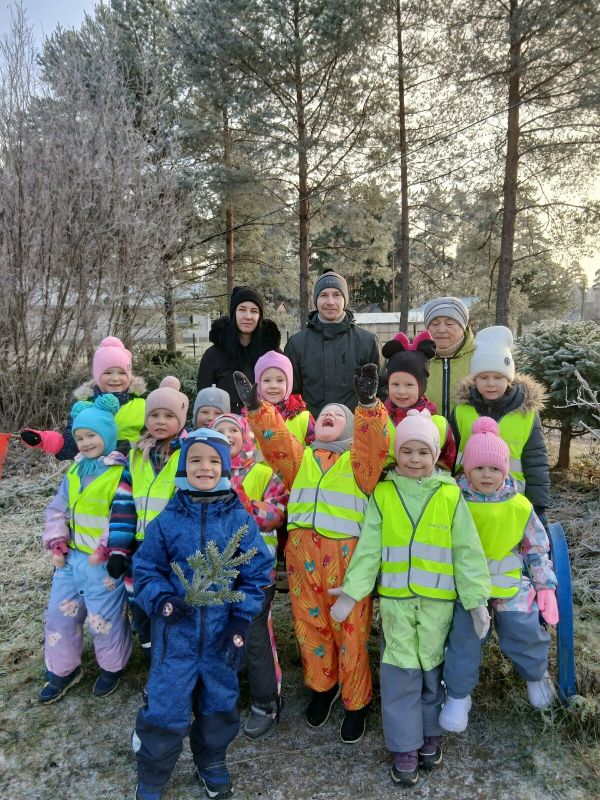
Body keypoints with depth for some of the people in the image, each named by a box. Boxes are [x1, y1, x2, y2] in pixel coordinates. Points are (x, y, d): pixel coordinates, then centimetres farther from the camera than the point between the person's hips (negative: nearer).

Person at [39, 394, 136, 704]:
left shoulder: (121, 473, -14)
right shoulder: (75, 472, 8)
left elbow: (124, 517, -18)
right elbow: (58, 509, 13)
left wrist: (112, 553, -21)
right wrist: (57, 543, 3)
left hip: (102, 560, -7)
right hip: (70, 557, 7)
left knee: (104, 618, 5)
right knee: (60, 614, 16)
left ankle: (112, 666, 32)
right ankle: (63, 670, 37)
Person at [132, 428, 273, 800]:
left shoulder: (241, 520, -7)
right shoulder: (167, 521, -7)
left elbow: (257, 572, -3)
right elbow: (146, 568, 0)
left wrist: (241, 619, -9)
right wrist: (161, 600, -18)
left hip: (222, 634, 1)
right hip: (176, 632, -1)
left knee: (220, 702, 19)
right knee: (165, 708, 7)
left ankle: (213, 762, 46)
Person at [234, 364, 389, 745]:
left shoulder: (358, 460, 7)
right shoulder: (300, 457, 16)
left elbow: (375, 442, -14)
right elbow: (275, 439, -1)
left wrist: (368, 403, -31)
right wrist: (256, 406, -17)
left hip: (347, 552, -3)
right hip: (302, 550, 3)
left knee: (350, 630, 6)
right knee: (310, 624, 15)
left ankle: (356, 702, 27)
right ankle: (323, 686, 39)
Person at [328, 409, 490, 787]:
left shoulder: (451, 495, -4)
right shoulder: (382, 493, -3)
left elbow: (467, 551, -2)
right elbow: (368, 548, -3)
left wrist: (477, 599, -6)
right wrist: (351, 592, -7)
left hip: (438, 599, 0)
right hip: (395, 598, 0)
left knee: (433, 669, 15)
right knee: (400, 673, 6)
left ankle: (430, 733, 37)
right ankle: (405, 746, 24)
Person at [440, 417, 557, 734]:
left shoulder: (520, 506, -10)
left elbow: (537, 548, 2)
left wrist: (546, 586, 2)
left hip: (511, 585, 1)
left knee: (525, 634, 11)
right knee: (463, 639, 0)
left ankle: (536, 675, 44)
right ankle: (458, 695, 21)